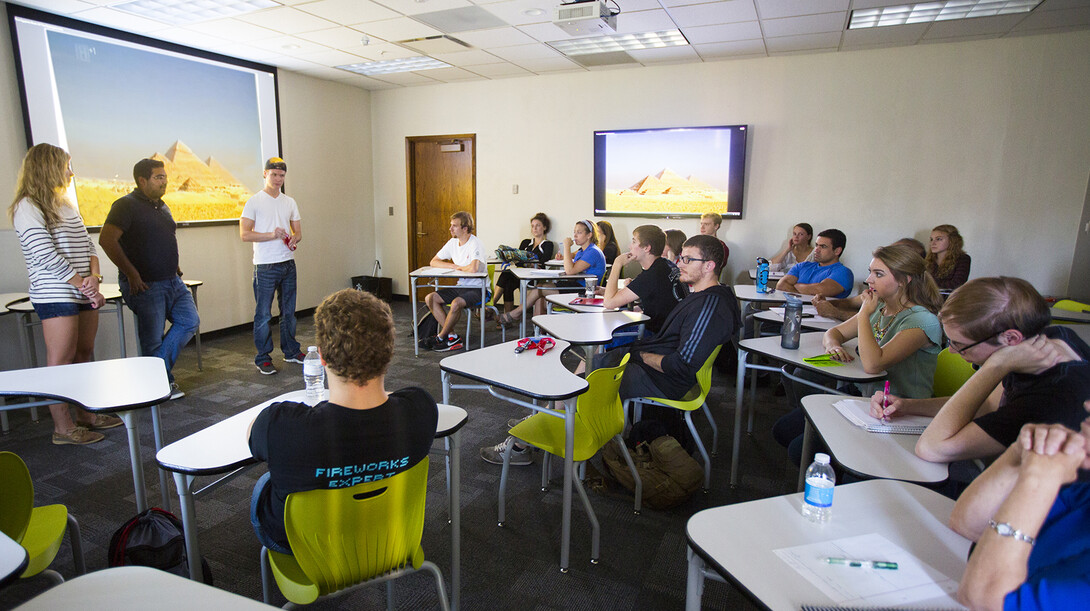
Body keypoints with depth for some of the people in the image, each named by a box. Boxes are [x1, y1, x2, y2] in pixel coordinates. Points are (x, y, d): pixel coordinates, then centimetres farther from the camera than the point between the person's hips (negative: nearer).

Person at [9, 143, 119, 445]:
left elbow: (88, 245, 12)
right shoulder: (28, 207, -9)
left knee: (84, 355, 12)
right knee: (61, 359, -2)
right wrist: (84, 286, -14)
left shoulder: (67, 205, 16)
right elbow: (47, 257, -16)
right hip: (56, 296, -8)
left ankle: (87, 414, 23)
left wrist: (94, 276, -6)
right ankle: (63, 428, 6)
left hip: (84, 294, 8)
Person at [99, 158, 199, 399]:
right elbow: (107, 240, -20)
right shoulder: (126, 205, -10)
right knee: (153, 339, 1)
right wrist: (131, 273, -20)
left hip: (172, 281, 8)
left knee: (190, 321, 4)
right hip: (145, 285, -8)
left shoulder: (162, 206, 16)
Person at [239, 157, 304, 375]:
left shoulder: (290, 202, 14)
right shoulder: (254, 201, -1)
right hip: (265, 266, -5)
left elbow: (298, 231, 15)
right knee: (263, 314, -1)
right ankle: (263, 358, 7)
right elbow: (244, 234, -7)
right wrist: (272, 235, -17)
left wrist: (294, 239, -7)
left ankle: (291, 351, 23)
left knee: (289, 311, 12)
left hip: (288, 263, 5)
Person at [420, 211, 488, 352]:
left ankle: (440, 338, -9)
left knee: (456, 303, -34)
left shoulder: (475, 243, -17)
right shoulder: (453, 242, 6)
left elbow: (473, 269, -34)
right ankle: (452, 337, -10)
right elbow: (433, 262, 10)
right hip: (461, 286, 8)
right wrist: (455, 266, -7)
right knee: (430, 298, -6)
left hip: (478, 289, -8)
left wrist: (459, 267, -11)